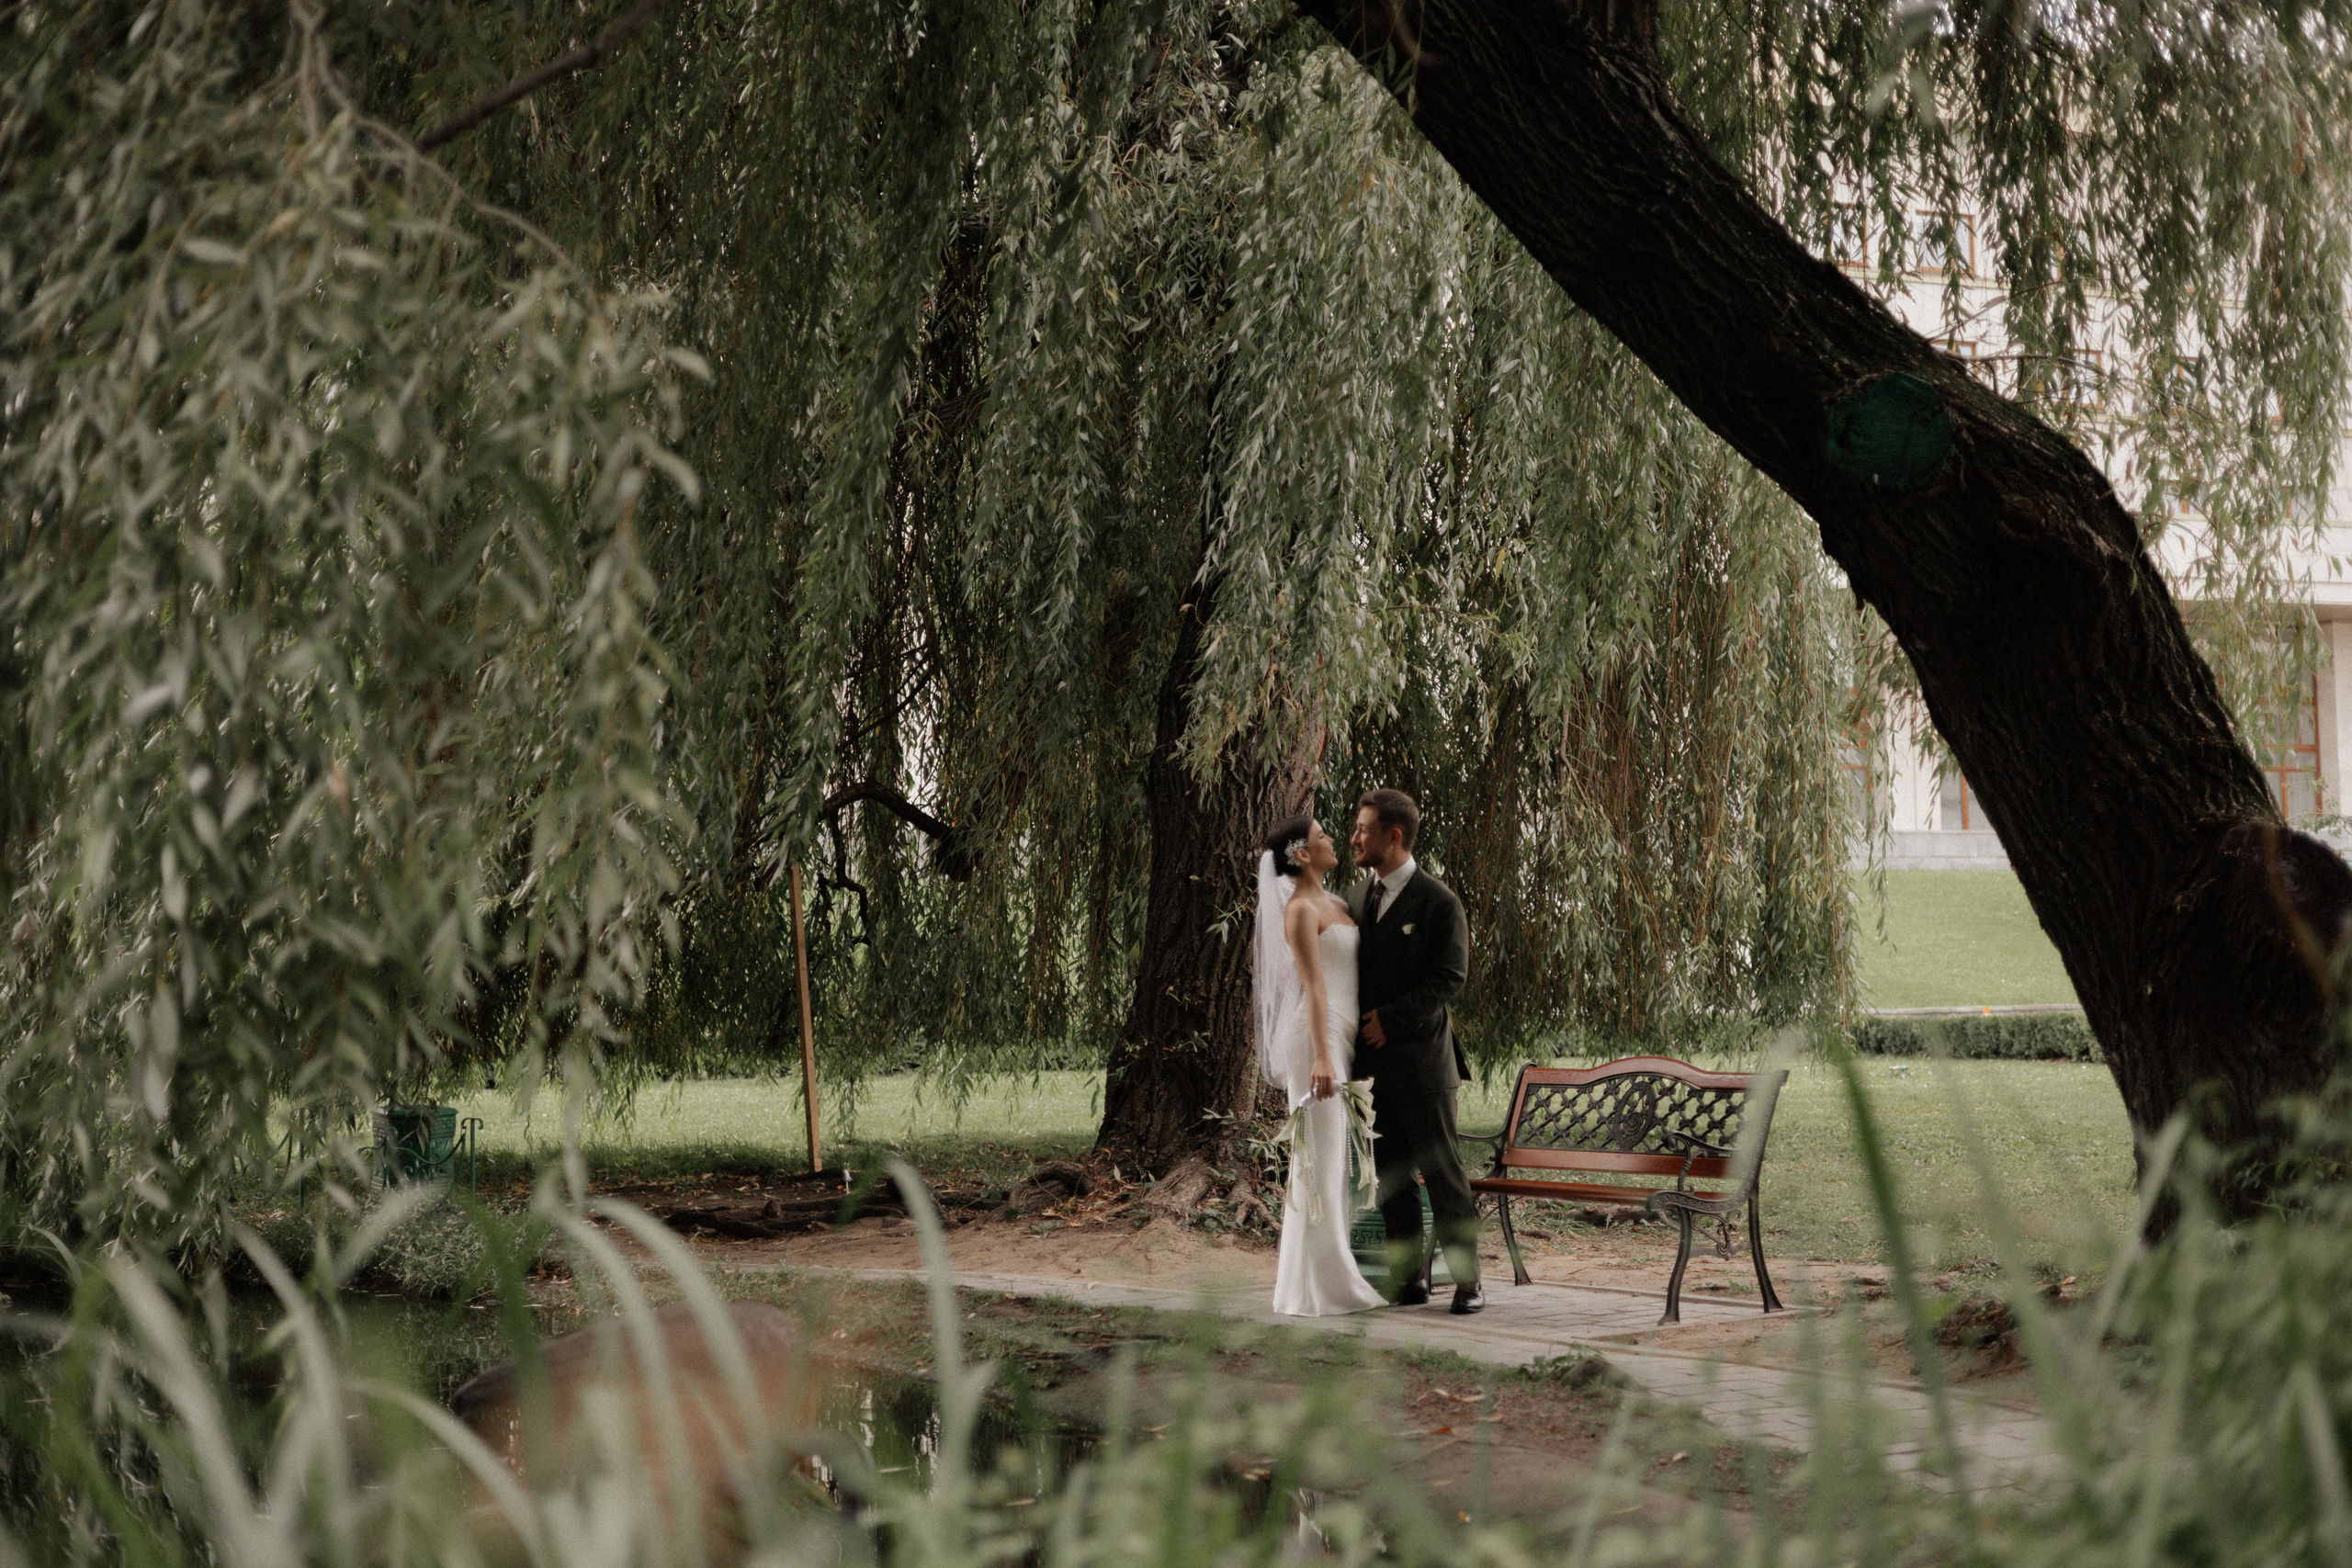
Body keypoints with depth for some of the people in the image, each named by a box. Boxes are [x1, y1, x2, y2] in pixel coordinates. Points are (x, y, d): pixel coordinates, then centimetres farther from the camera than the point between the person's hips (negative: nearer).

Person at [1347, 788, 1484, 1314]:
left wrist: (1390, 1019, -14)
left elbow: (1450, 978, -11)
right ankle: (1408, 1279, 13)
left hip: (1419, 1058, -6)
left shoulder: (1438, 902, -6)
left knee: (1443, 1170, -2)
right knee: (1391, 1175, 7)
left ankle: (1467, 1279, 4)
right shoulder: (1355, 897, 14)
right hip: (1369, 1062, 6)